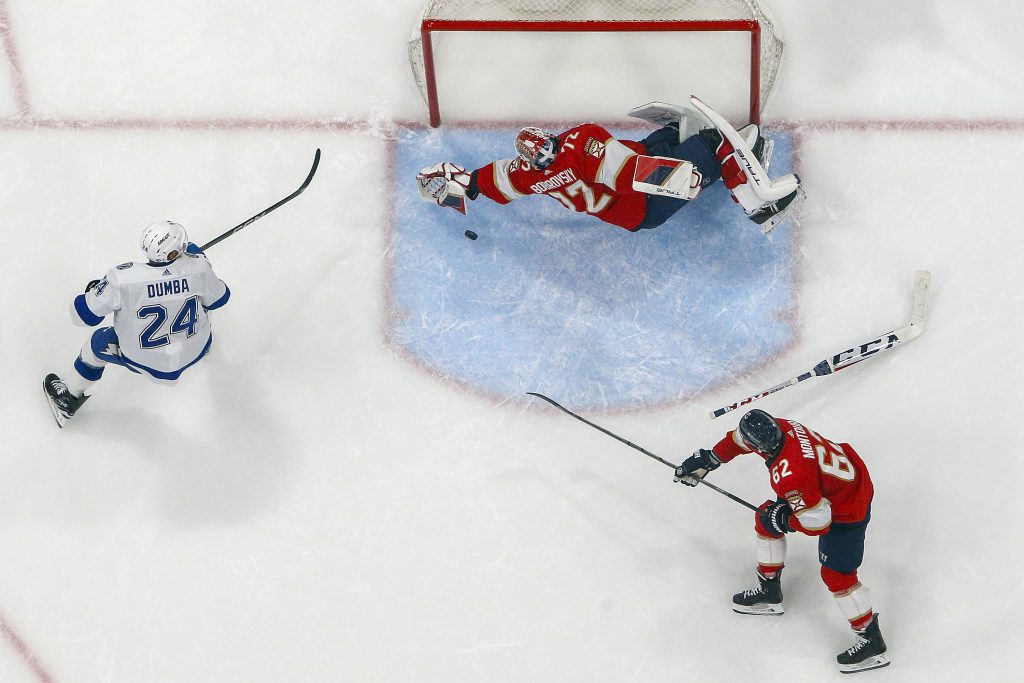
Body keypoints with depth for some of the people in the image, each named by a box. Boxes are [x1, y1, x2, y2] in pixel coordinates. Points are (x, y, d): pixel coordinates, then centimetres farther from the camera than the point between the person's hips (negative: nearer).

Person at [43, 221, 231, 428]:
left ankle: (69, 398, 45)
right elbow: (218, 298, -6)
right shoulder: (197, 265, -27)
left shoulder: (122, 278, -32)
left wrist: (93, 290, 5)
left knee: (97, 344, 26)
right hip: (195, 352, 2)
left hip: (142, 360, -2)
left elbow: (84, 315, -18)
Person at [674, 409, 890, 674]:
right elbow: (739, 440, 7)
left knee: (836, 574, -6)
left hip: (848, 508, -10)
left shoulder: (789, 475, -40)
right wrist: (708, 459, 15)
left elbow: (817, 522, -32)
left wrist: (783, 521, -15)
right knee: (766, 518, 17)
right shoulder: (779, 427, -16)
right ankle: (769, 591, 36)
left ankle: (872, 642, 9)